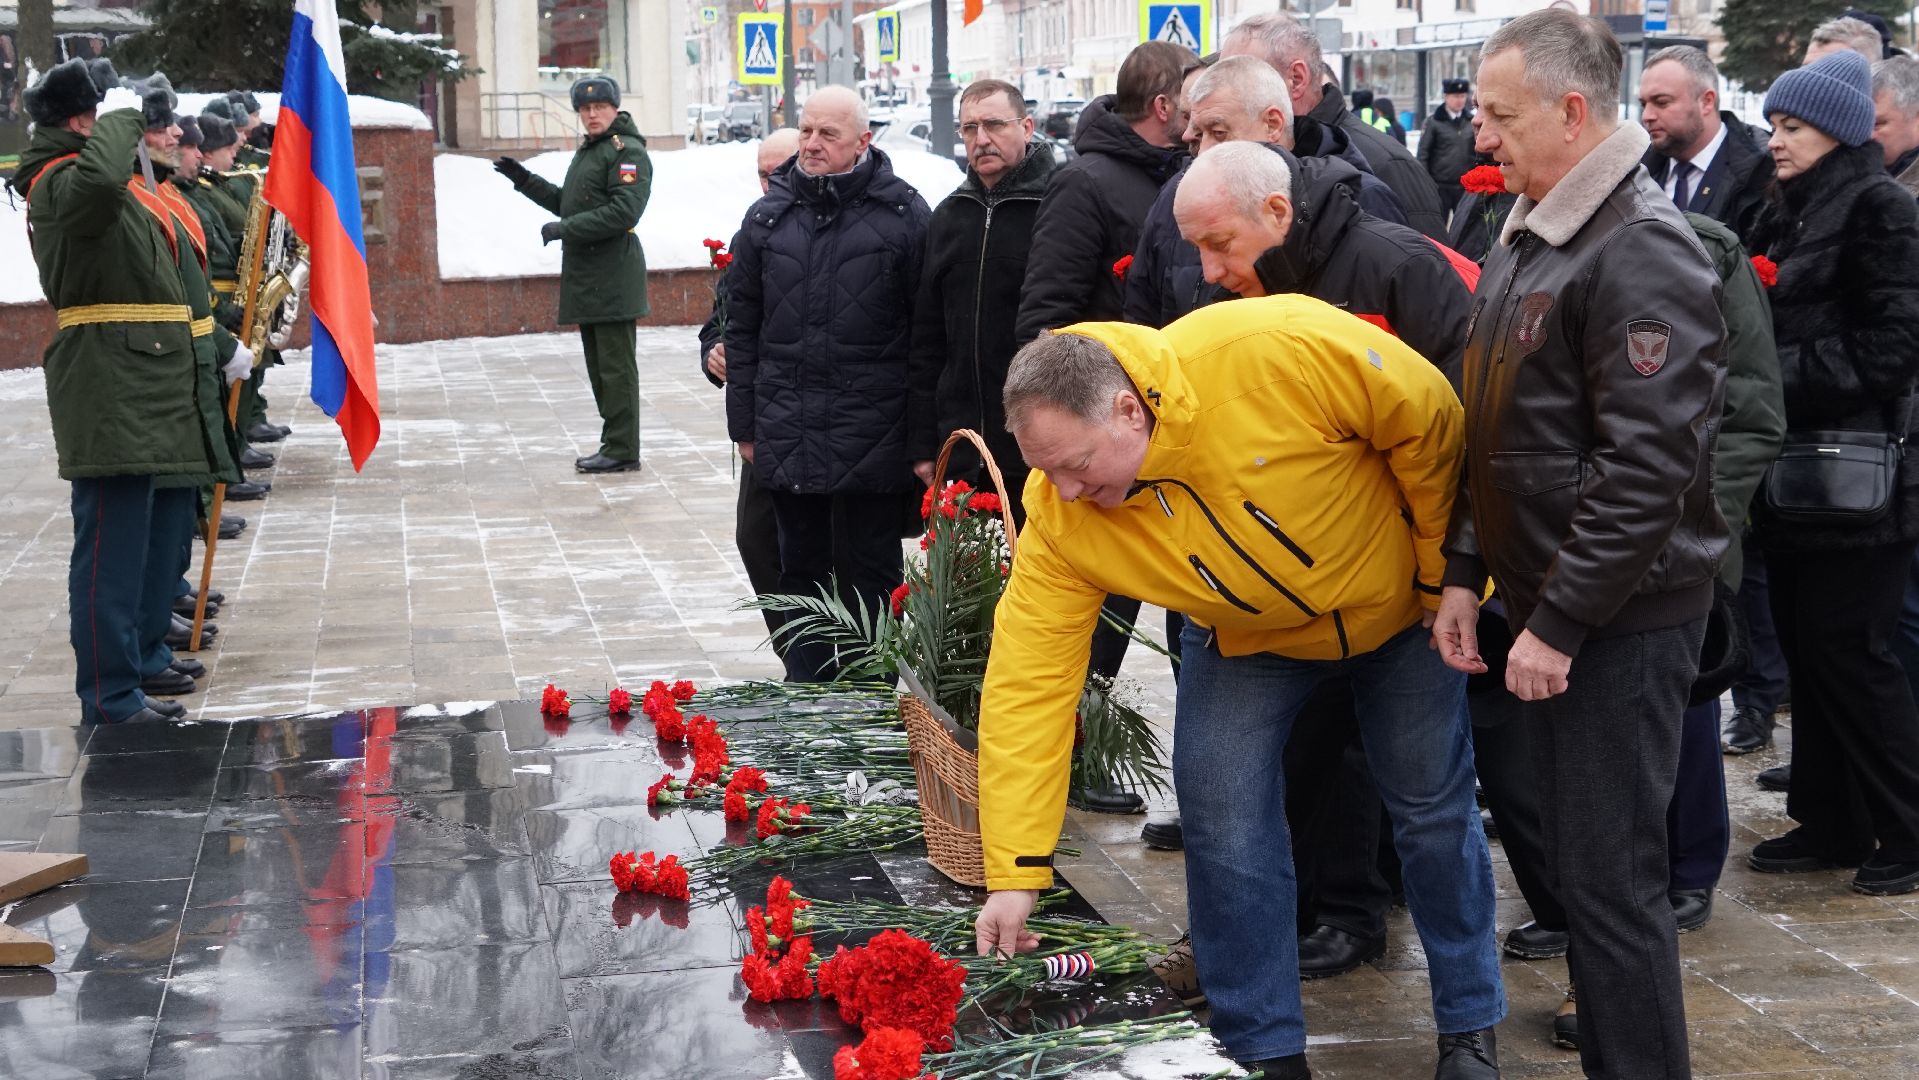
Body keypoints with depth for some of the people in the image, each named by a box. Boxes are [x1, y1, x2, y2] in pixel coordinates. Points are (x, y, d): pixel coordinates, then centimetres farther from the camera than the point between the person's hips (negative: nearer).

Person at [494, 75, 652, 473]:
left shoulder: (627, 152, -11)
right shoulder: (587, 150, 21)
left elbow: (624, 211, -22)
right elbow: (570, 203, 32)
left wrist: (565, 229, -20)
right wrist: (526, 181, 24)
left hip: (612, 275, -10)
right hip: (586, 275, 10)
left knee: (616, 366, -7)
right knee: (599, 366, 14)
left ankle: (622, 450, -4)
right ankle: (613, 444, 21)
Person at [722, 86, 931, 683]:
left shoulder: (903, 213, -3)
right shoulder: (769, 217, 9)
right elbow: (742, 328, 12)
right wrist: (745, 425, 9)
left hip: (872, 442, -4)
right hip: (788, 437, 4)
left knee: (869, 576, 4)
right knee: (801, 572, 12)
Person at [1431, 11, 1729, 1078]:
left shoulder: (1644, 254, -18)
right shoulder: (1528, 239, 12)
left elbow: (1648, 468, -23)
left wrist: (1558, 624, -21)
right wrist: (1467, 573, 11)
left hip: (1621, 622, -9)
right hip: (1548, 609, 9)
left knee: (1612, 879, -5)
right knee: (1579, 861, 16)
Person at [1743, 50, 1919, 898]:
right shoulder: (1787, 215, 16)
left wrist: (1777, 379, -16)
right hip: (1794, 469, 8)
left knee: (1847, 653, -4)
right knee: (1806, 649, 10)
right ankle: (1829, 822, 19)